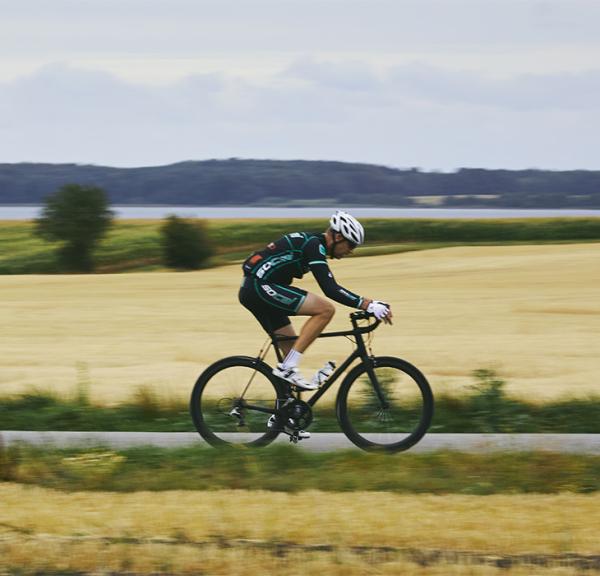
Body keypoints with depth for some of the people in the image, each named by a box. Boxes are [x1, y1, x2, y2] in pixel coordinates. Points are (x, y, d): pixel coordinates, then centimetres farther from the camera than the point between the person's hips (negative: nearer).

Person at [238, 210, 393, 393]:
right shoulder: (314, 245, -12)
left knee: (292, 348, 13)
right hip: (261, 286, -10)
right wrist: (368, 305, -23)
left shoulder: (311, 243, 18)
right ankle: (288, 368, -15)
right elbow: (330, 289, -22)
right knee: (325, 309, -15)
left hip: (252, 291, 10)